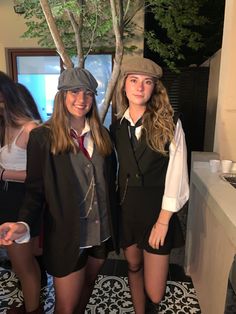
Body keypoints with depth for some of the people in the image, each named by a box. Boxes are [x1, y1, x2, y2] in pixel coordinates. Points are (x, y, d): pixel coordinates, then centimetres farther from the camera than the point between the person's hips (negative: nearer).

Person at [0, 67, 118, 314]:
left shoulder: (101, 135, 1)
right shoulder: (42, 137, -12)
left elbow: (110, 183, 5)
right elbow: (35, 189, -9)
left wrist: (112, 225, 3)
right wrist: (23, 224, -27)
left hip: (101, 232, 5)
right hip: (66, 236, -4)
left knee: (88, 283, 27)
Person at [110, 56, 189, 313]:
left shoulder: (169, 123, -8)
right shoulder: (117, 126, 2)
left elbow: (175, 173, -10)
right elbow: (115, 170, 6)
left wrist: (163, 221, -12)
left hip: (157, 210, -3)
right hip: (126, 209, 3)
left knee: (154, 292, 6)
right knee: (133, 267, 20)